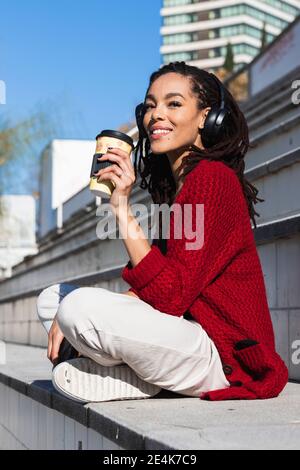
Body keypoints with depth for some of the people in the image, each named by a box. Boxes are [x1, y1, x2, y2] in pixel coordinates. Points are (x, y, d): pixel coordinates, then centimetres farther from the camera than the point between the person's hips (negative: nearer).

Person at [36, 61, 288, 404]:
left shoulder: (212, 178, -14)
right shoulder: (177, 185, 16)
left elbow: (170, 297, -21)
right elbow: (149, 289, 10)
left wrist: (123, 211, -21)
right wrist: (69, 318, -3)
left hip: (224, 357, -10)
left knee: (82, 306, -30)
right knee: (52, 298, 13)